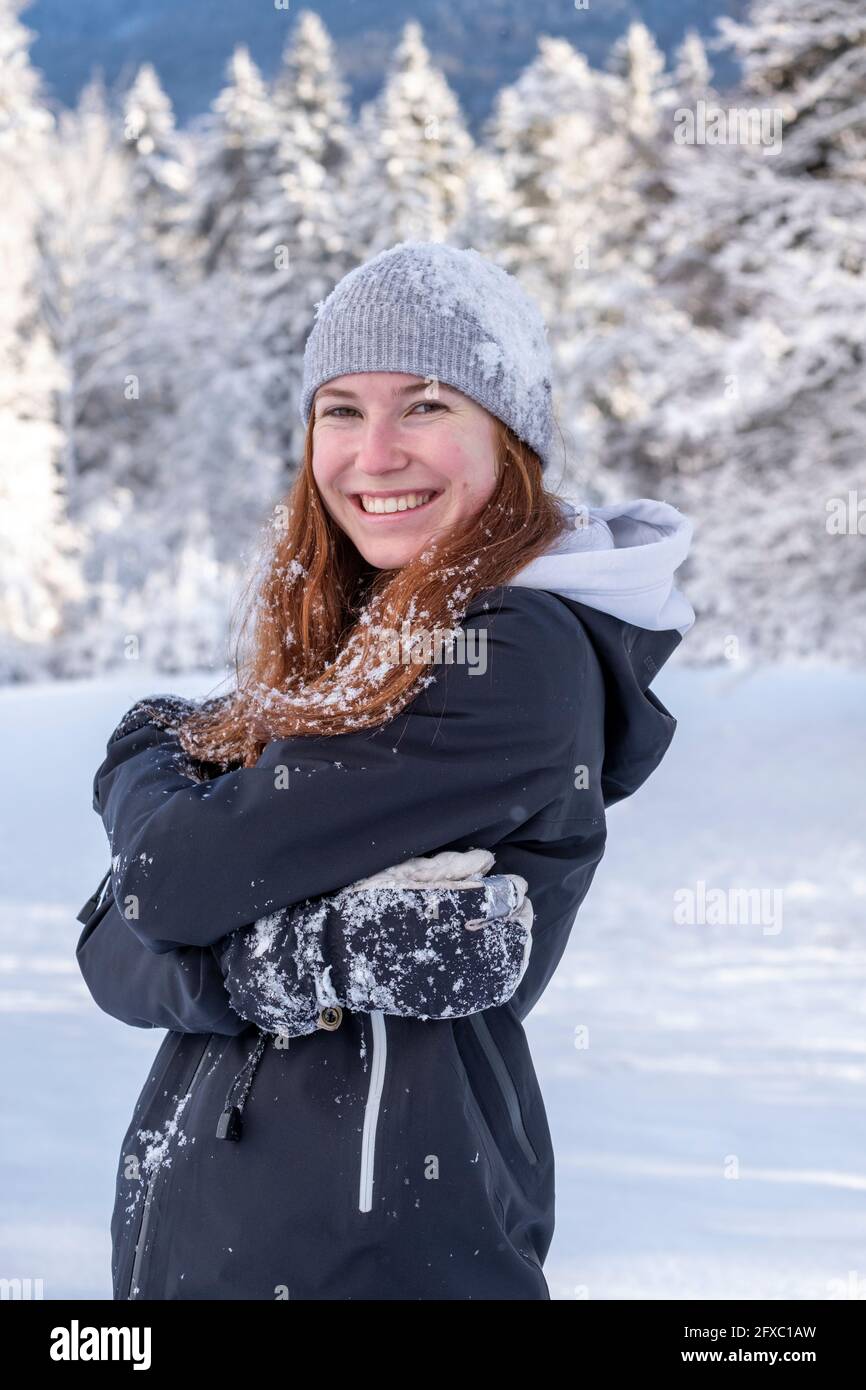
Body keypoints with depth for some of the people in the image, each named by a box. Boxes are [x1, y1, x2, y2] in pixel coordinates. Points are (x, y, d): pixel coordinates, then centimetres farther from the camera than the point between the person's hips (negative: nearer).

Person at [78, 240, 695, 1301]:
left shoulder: (518, 658, -17)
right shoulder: (341, 646, 7)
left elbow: (171, 880, -18)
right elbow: (112, 951, 0)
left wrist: (144, 753, 3)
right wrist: (297, 953, -19)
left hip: (380, 1245, -7)